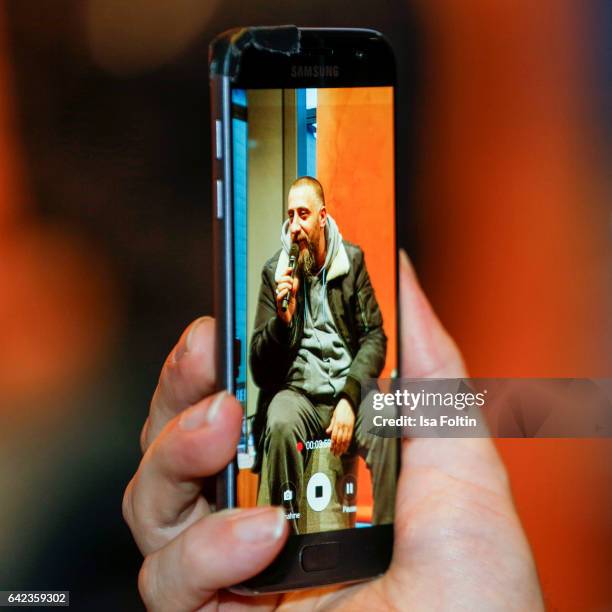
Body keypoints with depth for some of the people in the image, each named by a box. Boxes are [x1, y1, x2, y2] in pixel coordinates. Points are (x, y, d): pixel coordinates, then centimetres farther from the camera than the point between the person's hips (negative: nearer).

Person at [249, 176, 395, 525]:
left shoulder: (353, 260, 8)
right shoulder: (275, 272, 5)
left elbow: (375, 338, 2)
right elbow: (260, 371, 4)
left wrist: (349, 398, -13)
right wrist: (282, 320, -15)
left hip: (349, 388, 1)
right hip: (298, 392, 0)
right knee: (280, 424, -33)